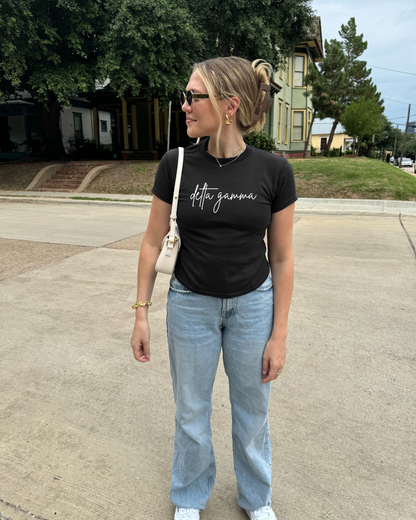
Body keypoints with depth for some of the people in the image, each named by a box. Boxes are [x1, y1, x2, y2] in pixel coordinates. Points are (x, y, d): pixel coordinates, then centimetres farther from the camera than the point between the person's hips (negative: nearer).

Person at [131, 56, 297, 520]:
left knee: (252, 411, 18)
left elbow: (282, 258, -6)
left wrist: (279, 334, -4)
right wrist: (141, 313, 0)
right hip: (190, 304, 1)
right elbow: (153, 242, -1)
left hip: (252, 304, 0)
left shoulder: (273, 171, -12)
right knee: (191, 411, 17)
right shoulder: (176, 164, -9)